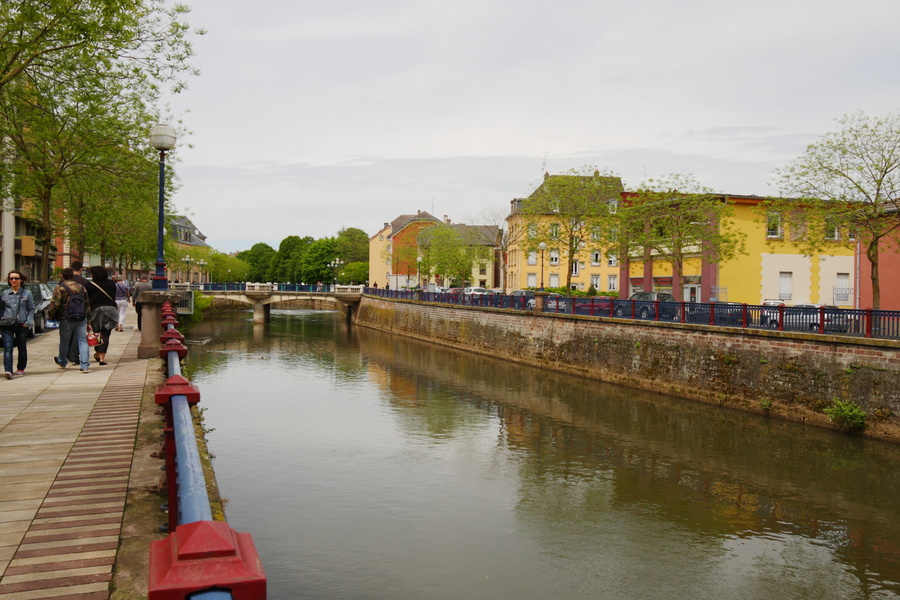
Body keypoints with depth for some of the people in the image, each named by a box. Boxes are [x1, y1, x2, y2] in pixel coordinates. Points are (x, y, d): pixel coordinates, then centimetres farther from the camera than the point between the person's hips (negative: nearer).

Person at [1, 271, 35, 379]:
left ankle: (20, 368, 26)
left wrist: (28, 322, -6)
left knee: (22, 348, 10)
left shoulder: (27, 293, 4)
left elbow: (31, 309, 5)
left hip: (22, 324, 0)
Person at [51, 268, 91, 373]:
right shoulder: (81, 287, 10)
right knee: (82, 341, 1)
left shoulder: (60, 288, -5)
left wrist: (52, 314, 7)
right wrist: (86, 317, 23)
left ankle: (62, 362, 34)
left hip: (66, 319, -3)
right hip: (81, 319, 3)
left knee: (64, 342, 14)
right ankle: (85, 366, -6)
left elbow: (55, 304, -10)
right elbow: (87, 305, 15)